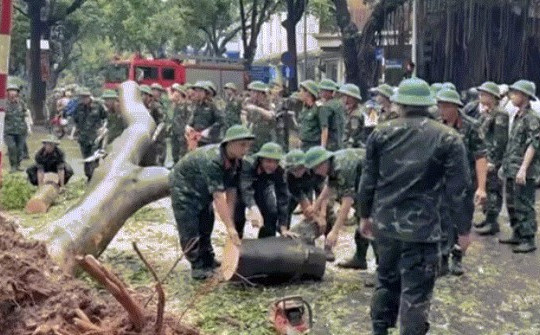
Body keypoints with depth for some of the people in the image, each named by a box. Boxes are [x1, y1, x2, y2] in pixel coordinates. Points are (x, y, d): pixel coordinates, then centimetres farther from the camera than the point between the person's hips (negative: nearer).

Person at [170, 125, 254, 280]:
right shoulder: (211, 160, -41)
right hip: (184, 186, -8)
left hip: (202, 190, 8)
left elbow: (231, 191, -11)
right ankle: (197, 266, 2)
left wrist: (230, 222, -14)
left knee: (206, 225, 14)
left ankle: (208, 261, 27)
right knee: (189, 228, -9)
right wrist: (230, 227, -41)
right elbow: (218, 196, -42)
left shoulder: (236, 161, -15)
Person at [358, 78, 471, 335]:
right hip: (422, 227, -4)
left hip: (385, 223, 4)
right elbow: (458, 190, -6)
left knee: (386, 280, 21)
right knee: (415, 290, 3)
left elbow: (368, 181, 6)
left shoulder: (381, 133, 3)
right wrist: (463, 229, 4)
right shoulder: (448, 139, -5)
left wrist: (365, 215, 18)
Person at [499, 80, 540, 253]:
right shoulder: (517, 116, 14)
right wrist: (505, 164, 20)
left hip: (524, 172, -9)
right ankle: (517, 235, 27)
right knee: (512, 204, 16)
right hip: (512, 170, 9)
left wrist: (523, 169, -24)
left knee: (524, 206, -5)